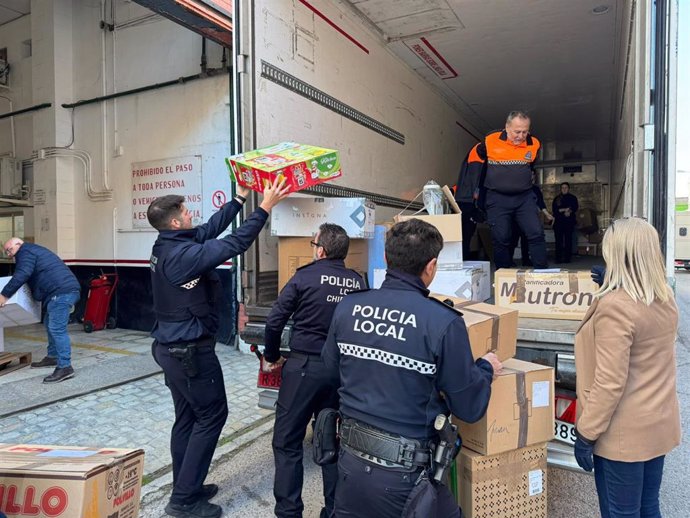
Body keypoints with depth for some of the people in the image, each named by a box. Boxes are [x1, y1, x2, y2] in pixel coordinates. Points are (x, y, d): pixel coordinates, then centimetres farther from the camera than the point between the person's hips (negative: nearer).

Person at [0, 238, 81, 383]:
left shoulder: (25, 252, 2)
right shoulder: (34, 250, 32)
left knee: (57, 329, -13)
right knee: (51, 325, 22)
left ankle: (65, 367, -16)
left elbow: (21, 275, -13)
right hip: (66, 290, 11)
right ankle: (52, 357, 32)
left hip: (62, 291, -11)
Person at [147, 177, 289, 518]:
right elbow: (233, 244, -25)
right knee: (211, 415, 3)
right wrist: (265, 207, -18)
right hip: (191, 351, -9)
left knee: (187, 417, 17)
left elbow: (210, 230, 11)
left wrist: (240, 198, 17)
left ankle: (185, 488, 30)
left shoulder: (166, 247, 3)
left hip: (172, 346, 9)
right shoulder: (184, 254, -24)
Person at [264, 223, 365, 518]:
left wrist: (272, 356, 8)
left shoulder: (305, 276, -9)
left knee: (287, 442, 8)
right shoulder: (358, 282, 1)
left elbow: (274, 321, -8)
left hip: (304, 367, -4)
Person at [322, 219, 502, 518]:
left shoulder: (347, 307, -7)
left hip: (351, 461, 4)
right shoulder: (443, 323, -21)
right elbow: (468, 408, -10)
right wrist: (486, 368, 9)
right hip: (404, 474, -3)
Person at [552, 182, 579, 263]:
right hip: (558, 221, 1)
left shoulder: (573, 198, 14)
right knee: (559, 240, -7)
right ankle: (558, 258, -6)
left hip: (569, 221, 0)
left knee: (568, 240, -6)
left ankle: (567, 258, -5)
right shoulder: (556, 199, 16)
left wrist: (569, 211, -18)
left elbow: (575, 208, 1)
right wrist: (564, 210, -10)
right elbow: (554, 209, 2)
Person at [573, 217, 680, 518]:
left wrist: (586, 433, -14)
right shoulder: (665, 299, 1)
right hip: (659, 425, 8)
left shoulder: (615, 306, -24)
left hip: (625, 433, -8)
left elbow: (609, 383, -24)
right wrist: (610, 286, 22)